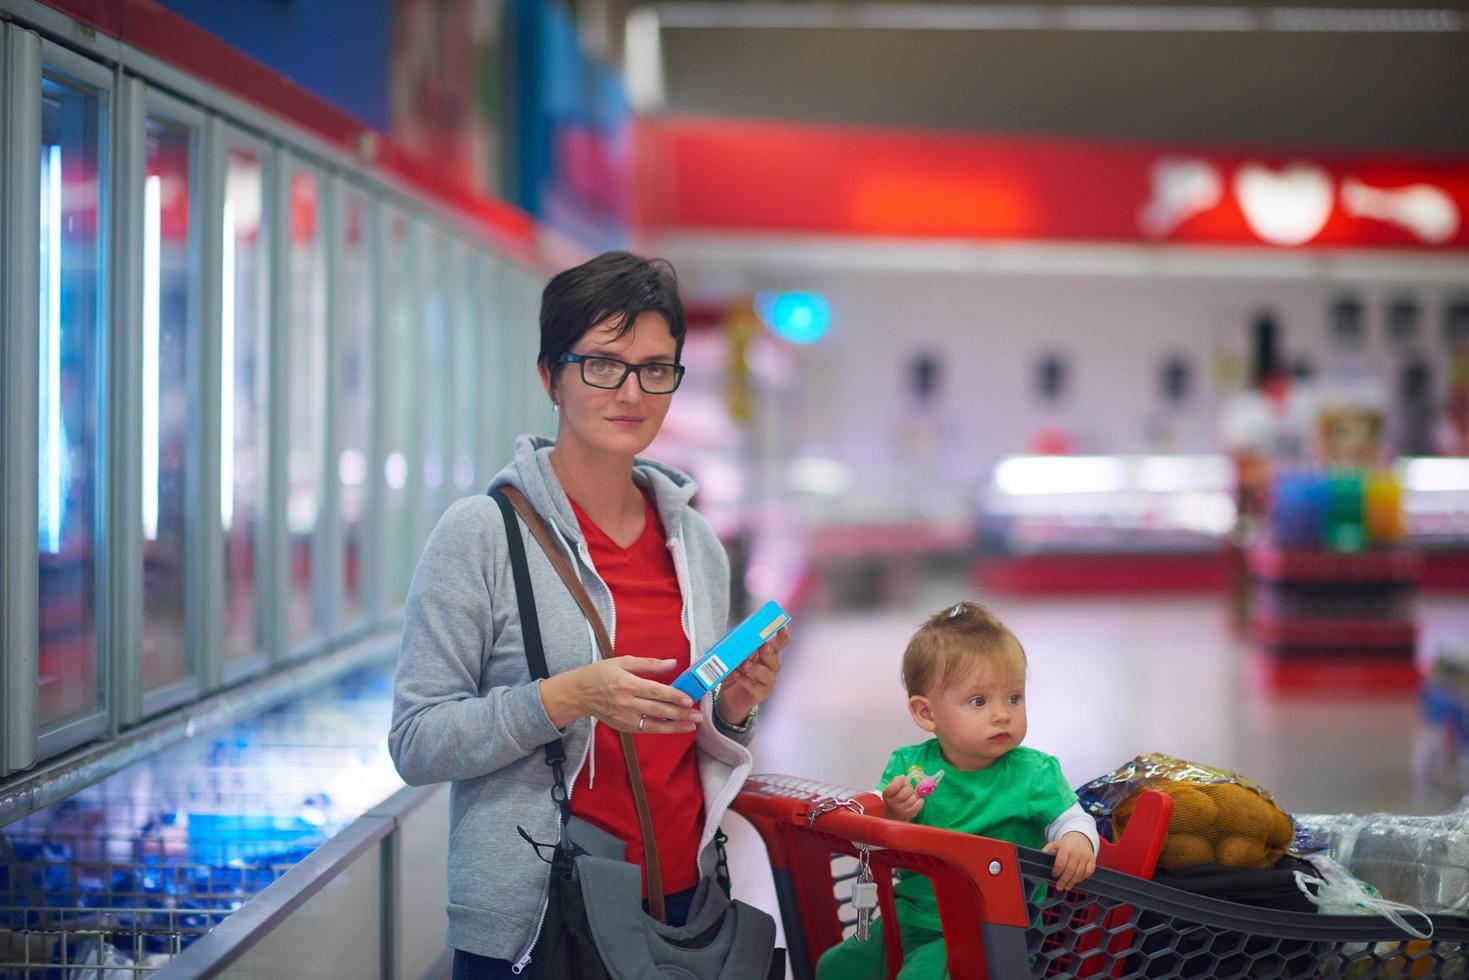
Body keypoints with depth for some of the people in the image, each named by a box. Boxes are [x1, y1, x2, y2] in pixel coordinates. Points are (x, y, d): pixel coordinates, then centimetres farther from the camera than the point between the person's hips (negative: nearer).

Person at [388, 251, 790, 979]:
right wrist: (568, 696, -25)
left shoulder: (695, 542, 7)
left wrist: (733, 711, -4)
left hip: (682, 910, 5)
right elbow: (417, 743, -13)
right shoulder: (479, 534, -10)